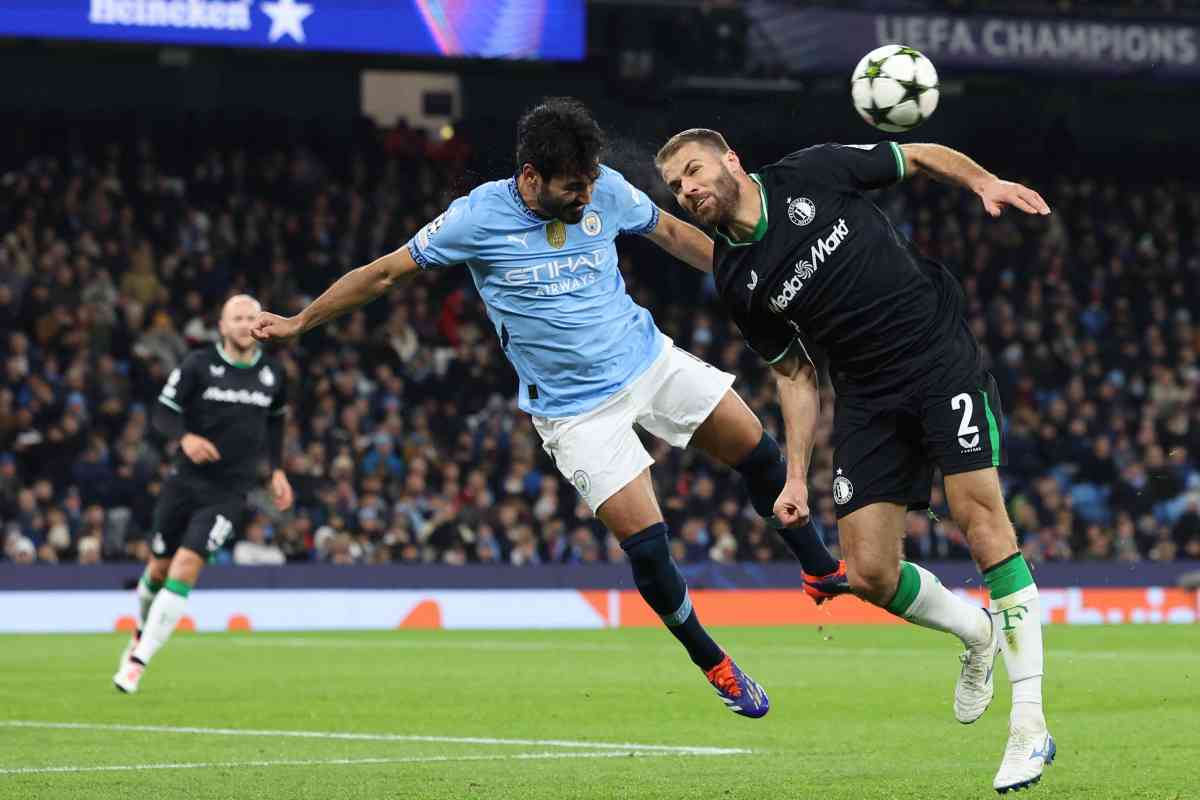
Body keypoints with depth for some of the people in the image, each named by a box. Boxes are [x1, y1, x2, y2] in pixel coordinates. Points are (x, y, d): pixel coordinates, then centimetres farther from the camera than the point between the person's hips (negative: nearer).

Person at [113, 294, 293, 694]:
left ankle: (138, 661, -12)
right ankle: (142, 633, 42)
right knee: (159, 569, 10)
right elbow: (163, 413, -6)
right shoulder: (197, 365, -6)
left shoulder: (272, 374, 5)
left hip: (229, 492, 0)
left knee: (185, 567, -15)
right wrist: (185, 437, -26)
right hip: (186, 481, 0)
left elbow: (275, 421, 22)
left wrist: (277, 470, 15)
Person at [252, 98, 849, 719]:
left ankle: (820, 572, 26)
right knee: (645, 544, -11)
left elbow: (671, 233, 11)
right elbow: (384, 273, -6)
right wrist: (298, 323, 1)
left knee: (757, 451, 1)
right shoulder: (477, 218, -18)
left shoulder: (605, 191, -9)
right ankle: (714, 666, 8)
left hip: (648, 359, 4)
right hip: (576, 407, -4)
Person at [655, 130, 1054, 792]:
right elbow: (796, 374, 12)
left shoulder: (812, 174, -4)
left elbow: (922, 157, 5)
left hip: (943, 358, -4)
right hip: (866, 400, 4)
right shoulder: (736, 282, 5)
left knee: (978, 512, -20)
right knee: (869, 574, -7)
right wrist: (796, 478, 6)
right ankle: (977, 632, 25)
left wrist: (985, 182, -13)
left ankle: (1029, 722, -18)